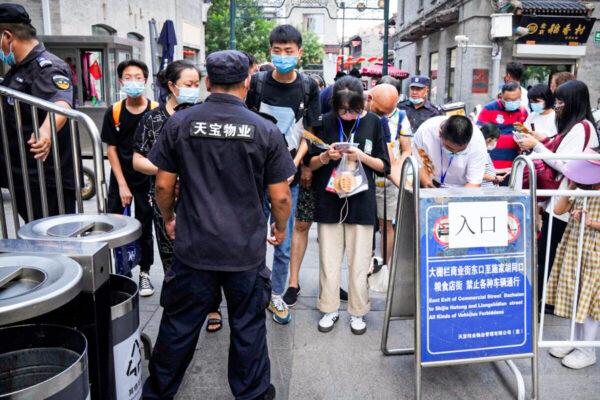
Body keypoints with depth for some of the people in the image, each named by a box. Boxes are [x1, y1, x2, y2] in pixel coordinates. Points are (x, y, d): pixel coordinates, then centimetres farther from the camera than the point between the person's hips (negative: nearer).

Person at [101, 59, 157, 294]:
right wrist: (122, 185, -6)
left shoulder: (156, 111, -9)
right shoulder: (113, 113, -3)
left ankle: (144, 273, 23)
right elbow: (111, 149, -1)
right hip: (120, 179, 2)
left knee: (145, 228, 9)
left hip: (147, 179, -2)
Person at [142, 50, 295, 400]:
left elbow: (163, 185, 1)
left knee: (179, 325, 16)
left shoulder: (179, 123, -4)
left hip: (193, 248, 1)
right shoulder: (266, 130, -7)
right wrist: (280, 227, 14)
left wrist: (169, 219, 19)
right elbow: (280, 196, -5)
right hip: (247, 250, -1)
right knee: (248, 328, 15)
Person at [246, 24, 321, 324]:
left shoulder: (308, 88, 1)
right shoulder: (257, 83, -2)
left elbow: (307, 133, 3)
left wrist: (295, 165, -10)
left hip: (289, 176, 1)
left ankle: (277, 296, 28)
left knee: (283, 245, 9)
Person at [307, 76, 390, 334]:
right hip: (329, 200, 1)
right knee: (329, 259, 7)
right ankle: (330, 309, 24)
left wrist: (362, 157, -14)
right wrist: (326, 156, -14)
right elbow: (311, 163, 6)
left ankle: (358, 311, 22)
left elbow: (383, 166, 3)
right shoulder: (326, 122, 0)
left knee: (359, 260, 6)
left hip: (361, 202, 0)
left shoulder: (372, 122, 1)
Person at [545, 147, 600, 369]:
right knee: (574, 295, 14)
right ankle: (576, 340, 29)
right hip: (573, 249, 6)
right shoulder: (581, 191, 4)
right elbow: (558, 210, 1)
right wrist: (570, 188, -4)